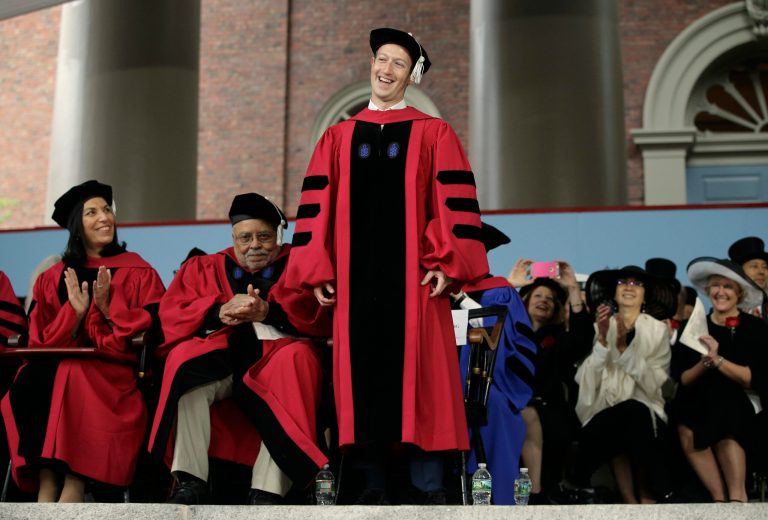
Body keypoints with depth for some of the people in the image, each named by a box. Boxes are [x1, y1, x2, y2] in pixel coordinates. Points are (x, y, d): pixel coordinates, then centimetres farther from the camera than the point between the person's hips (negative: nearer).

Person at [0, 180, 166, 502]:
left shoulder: (137, 272, 10)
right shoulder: (55, 277, 15)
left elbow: (155, 328, 0)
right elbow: (43, 339, 7)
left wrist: (107, 308, -11)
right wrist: (75, 312, -10)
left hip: (113, 367, -2)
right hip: (60, 363, 3)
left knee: (75, 380, -35)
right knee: (30, 382, -31)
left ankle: (73, 490, -35)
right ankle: (46, 489, -34)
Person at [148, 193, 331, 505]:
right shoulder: (203, 267, 23)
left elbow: (323, 317, -1)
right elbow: (170, 315, 8)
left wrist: (270, 311, -16)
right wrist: (220, 312, -9)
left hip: (275, 363, -2)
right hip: (221, 361, 2)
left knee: (297, 359, -33)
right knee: (184, 361, -28)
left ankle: (267, 492, -37)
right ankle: (190, 484, -31)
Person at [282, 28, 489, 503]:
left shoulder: (433, 134, 7)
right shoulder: (338, 138, 14)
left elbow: (456, 202, -1)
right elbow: (316, 207, 9)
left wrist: (447, 263, -12)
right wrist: (316, 269, -1)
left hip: (414, 275, -2)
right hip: (355, 277, 2)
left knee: (418, 377, -4)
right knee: (364, 377, 3)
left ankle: (427, 485, 1)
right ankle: (373, 482, 10)